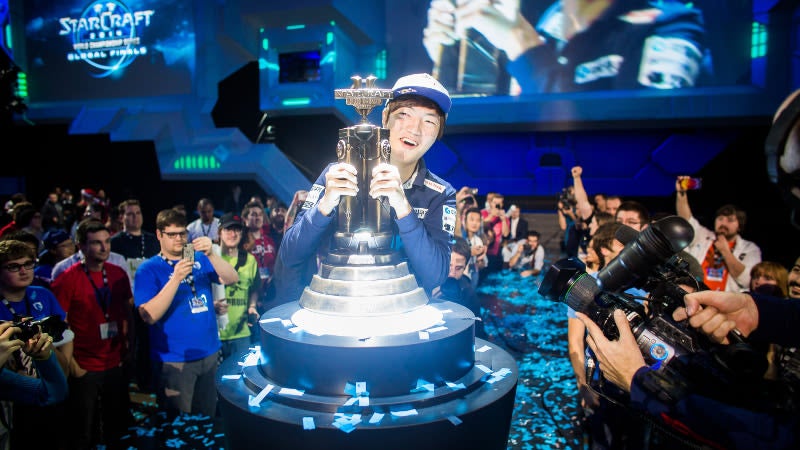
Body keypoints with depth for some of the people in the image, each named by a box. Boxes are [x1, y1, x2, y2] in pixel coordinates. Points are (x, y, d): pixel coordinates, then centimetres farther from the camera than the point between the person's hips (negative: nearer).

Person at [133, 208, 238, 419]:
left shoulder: (200, 260, 6)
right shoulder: (148, 269, -5)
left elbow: (232, 279, -8)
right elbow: (149, 316, -16)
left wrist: (210, 254, -23)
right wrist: (175, 279, -26)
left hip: (209, 353, 4)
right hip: (174, 360, -3)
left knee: (208, 418, 18)